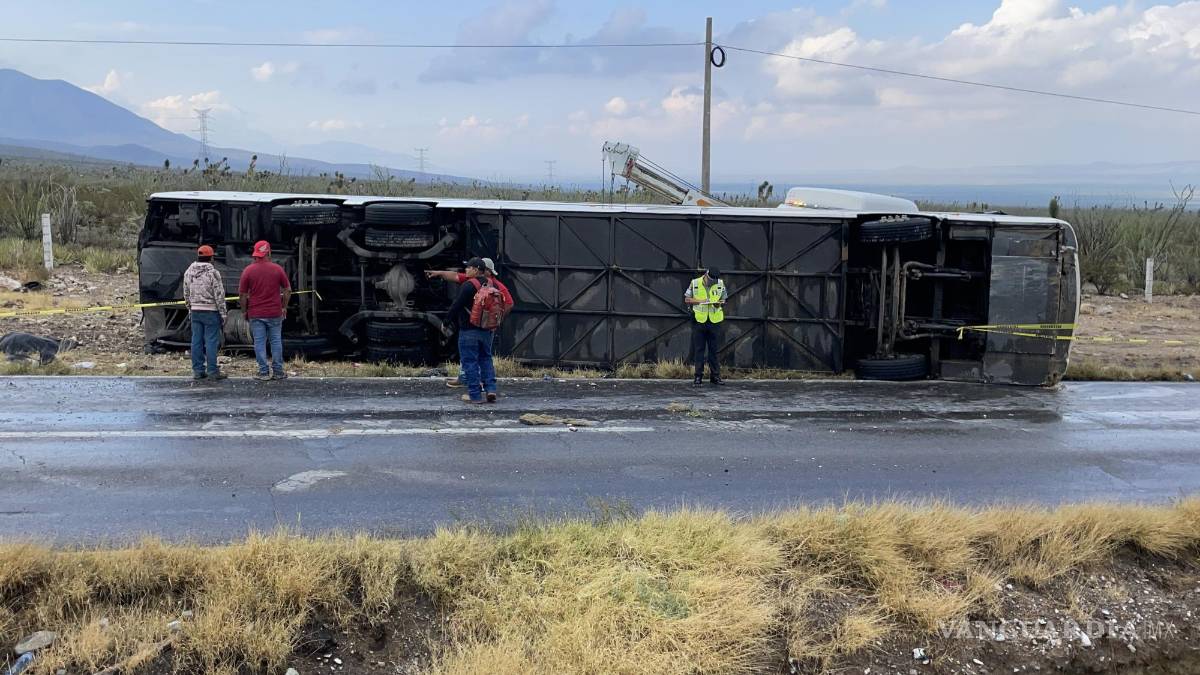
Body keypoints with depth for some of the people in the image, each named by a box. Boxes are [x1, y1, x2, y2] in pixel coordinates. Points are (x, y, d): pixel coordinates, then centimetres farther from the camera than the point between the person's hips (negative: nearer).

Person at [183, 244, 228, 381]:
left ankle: (197, 370, 14)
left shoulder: (188, 272, 7)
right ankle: (212, 371, -1)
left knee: (196, 340, 9)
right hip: (211, 312, -6)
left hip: (195, 312, 6)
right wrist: (223, 313, -5)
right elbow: (219, 295, -12)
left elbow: (186, 294, 14)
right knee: (211, 341, -3)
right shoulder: (213, 273, -12)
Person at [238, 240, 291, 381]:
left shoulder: (248, 270, -5)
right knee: (276, 341, 8)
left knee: (259, 342, 4)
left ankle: (264, 372, 4)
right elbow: (287, 290, 3)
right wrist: (284, 307, 14)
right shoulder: (277, 269, -2)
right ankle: (278, 371, 10)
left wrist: (244, 311, 10)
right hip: (275, 313, 1)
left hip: (255, 314, -1)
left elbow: (242, 294, -3)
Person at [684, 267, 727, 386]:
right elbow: (687, 299, 2)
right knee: (699, 350, 3)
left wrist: (720, 304, -11)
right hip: (699, 321, -1)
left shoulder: (720, 284, 3)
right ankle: (698, 377, 8)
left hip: (714, 322, 1)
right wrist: (699, 301, -14)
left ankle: (715, 376, 15)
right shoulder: (695, 283, -2)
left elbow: (724, 300, 11)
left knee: (714, 350, 7)